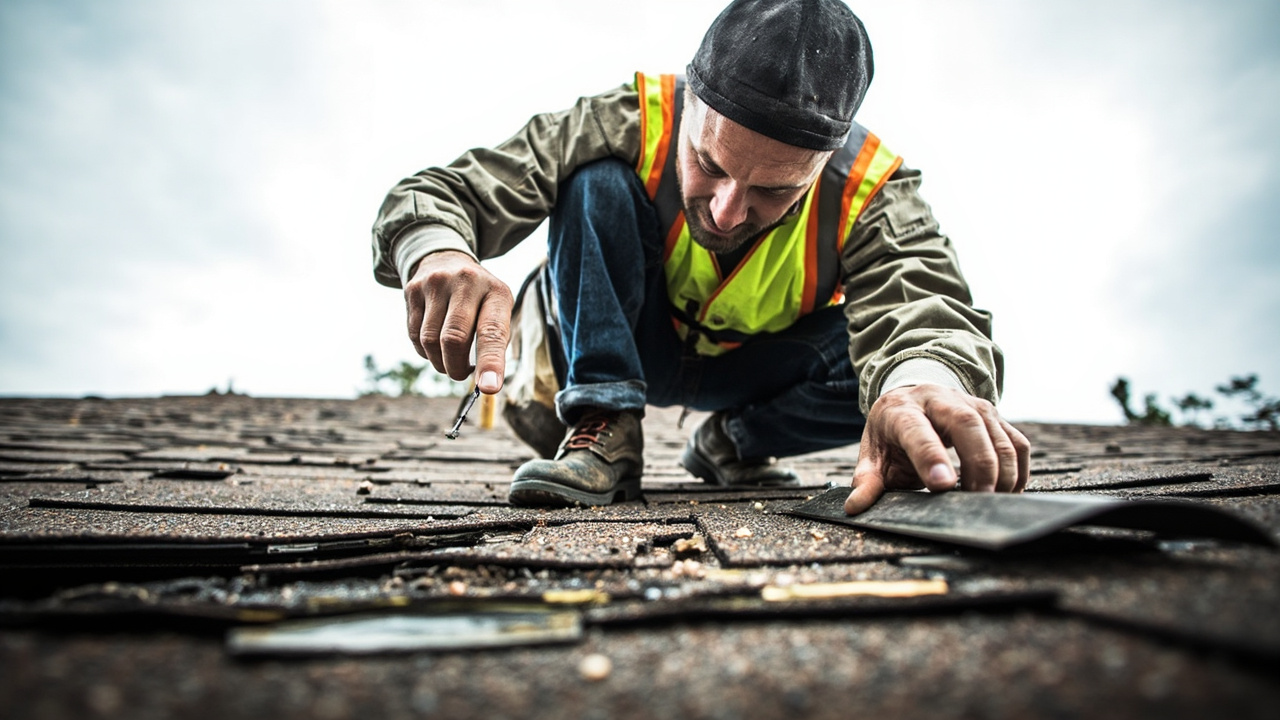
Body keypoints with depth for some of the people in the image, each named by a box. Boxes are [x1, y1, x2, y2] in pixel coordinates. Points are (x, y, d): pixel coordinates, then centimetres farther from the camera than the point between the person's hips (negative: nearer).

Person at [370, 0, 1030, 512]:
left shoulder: (869, 192, -26)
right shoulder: (627, 127, -29)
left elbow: (921, 298, -42)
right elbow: (437, 191, -30)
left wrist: (922, 379, -68)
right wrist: (438, 250, -55)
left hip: (756, 369, 2)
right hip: (626, 351, -1)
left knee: (902, 360, -27)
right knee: (599, 180, -28)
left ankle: (733, 444, -1)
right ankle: (606, 433, -23)